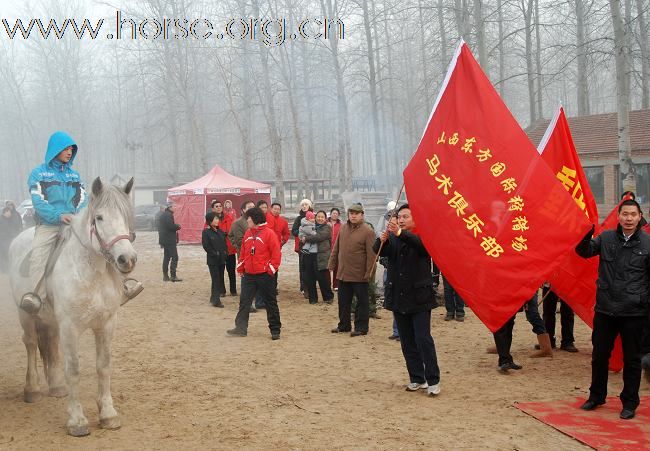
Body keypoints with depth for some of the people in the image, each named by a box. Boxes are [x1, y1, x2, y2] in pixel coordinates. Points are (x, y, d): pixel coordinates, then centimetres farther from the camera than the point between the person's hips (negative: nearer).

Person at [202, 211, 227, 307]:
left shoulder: (220, 231, 11)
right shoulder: (206, 232, -7)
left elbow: (224, 243, 15)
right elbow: (206, 246, -12)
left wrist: (225, 253, -1)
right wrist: (215, 254, -15)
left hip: (222, 259, 6)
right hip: (213, 260, -6)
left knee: (220, 279, 9)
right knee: (216, 280, -8)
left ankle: (214, 298, 20)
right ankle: (216, 300, -5)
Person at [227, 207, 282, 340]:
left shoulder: (269, 233, -10)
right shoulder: (248, 233, 10)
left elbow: (276, 254, -11)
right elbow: (243, 252, 15)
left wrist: (271, 270, -12)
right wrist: (240, 268, 11)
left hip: (264, 275, -6)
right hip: (248, 275, 6)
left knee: (271, 303, 4)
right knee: (244, 301, 4)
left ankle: (275, 330, 11)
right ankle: (241, 328, 9)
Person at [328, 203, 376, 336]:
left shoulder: (368, 231, -11)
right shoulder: (343, 228, 8)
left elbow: (371, 254, -13)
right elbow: (336, 248, 13)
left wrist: (368, 273, -16)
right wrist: (331, 264, 10)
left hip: (359, 275, -6)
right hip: (343, 273, 6)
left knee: (361, 302, 5)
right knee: (343, 301, 14)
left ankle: (361, 327, 13)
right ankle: (344, 325, 27)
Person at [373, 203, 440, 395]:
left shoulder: (421, 237, -5)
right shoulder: (393, 239, 9)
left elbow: (421, 243, -29)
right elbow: (377, 250, -7)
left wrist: (400, 233, -46)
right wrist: (382, 238, -31)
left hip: (419, 297, -5)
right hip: (399, 298, 5)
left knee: (423, 339, -8)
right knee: (407, 342, 9)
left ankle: (433, 380, -1)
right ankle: (416, 378, 18)